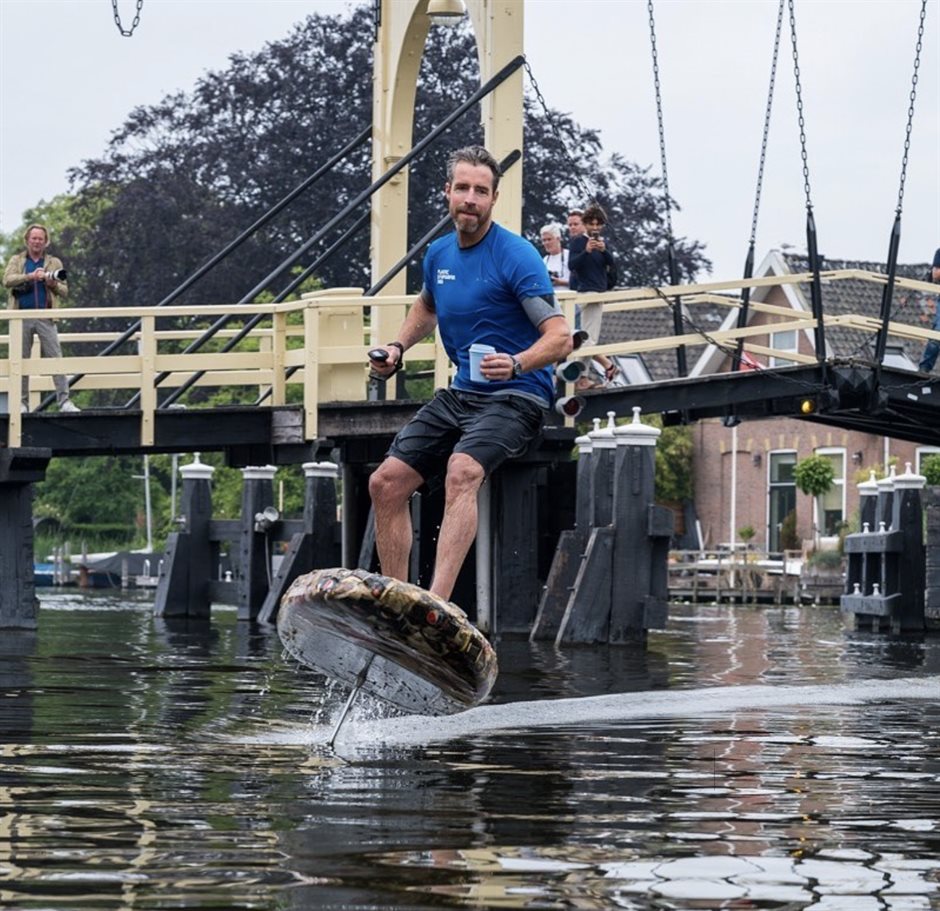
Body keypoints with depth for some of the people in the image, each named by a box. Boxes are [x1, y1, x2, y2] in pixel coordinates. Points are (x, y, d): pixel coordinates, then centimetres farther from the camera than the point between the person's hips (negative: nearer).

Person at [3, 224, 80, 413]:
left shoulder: (54, 262, 14)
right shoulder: (16, 260, 13)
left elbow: (64, 291, 11)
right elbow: (7, 280, -6)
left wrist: (53, 284, -10)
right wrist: (30, 276, -17)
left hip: (46, 317, 0)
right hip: (22, 317, 0)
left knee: (55, 358, -7)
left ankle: (64, 400, -9)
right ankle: (22, 402, 8)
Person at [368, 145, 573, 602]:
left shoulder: (517, 256, -14)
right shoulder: (439, 254, 8)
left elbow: (560, 337, -20)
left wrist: (516, 364, -39)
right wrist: (398, 347, 13)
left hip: (515, 398, -8)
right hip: (460, 394, 8)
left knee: (462, 471, -34)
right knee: (386, 483, -2)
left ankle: (437, 602, -45)